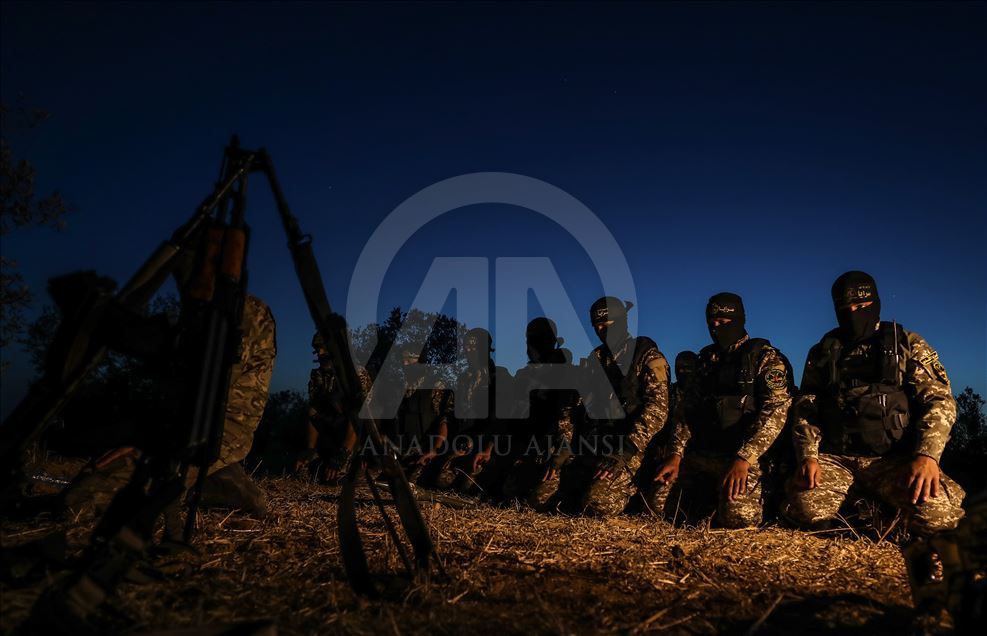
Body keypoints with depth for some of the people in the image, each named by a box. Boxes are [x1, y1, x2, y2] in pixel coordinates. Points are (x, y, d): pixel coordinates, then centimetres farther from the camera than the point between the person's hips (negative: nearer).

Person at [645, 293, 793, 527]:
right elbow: (686, 408, 12)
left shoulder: (765, 358, -1)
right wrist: (675, 454, -2)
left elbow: (776, 411, -14)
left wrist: (744, 459, -23)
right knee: (656, 504, -10)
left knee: (738, 517, -29)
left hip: (742, 454, -5)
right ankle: (712, 495, 16)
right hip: (699, 453, 5)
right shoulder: (707, 359, 17)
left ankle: (756, 495, 7)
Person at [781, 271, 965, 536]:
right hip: (833, 458, 1)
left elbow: (939, 400, 1)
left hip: (893, 458, -1)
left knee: (939, 511, -30)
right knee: (806, 508, -30)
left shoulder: (908, 344, 9)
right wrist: (808, 456, -8)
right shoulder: (822, 352, 15)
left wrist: (927, 454, -17)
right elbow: (805, 409, 10)